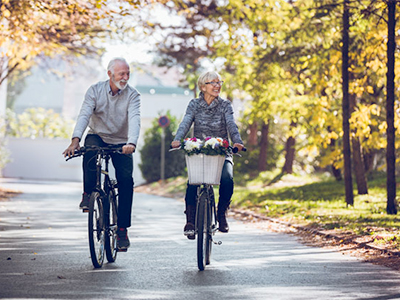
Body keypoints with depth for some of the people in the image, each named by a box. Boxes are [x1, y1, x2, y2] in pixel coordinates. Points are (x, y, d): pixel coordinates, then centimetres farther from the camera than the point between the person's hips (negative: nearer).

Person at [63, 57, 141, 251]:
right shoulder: (95, 90, -8)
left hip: (121, 143, 0)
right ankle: (88, 193, -17)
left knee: (126, 180, -18)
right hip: (98, 136, 0)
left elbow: (134, 120, -24)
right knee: (90, 149, -37)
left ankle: (122, 229, -10)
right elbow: (84, 115, -19)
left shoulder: (132, 95, -9)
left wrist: (131, 143, -45)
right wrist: (75, 140, -37)